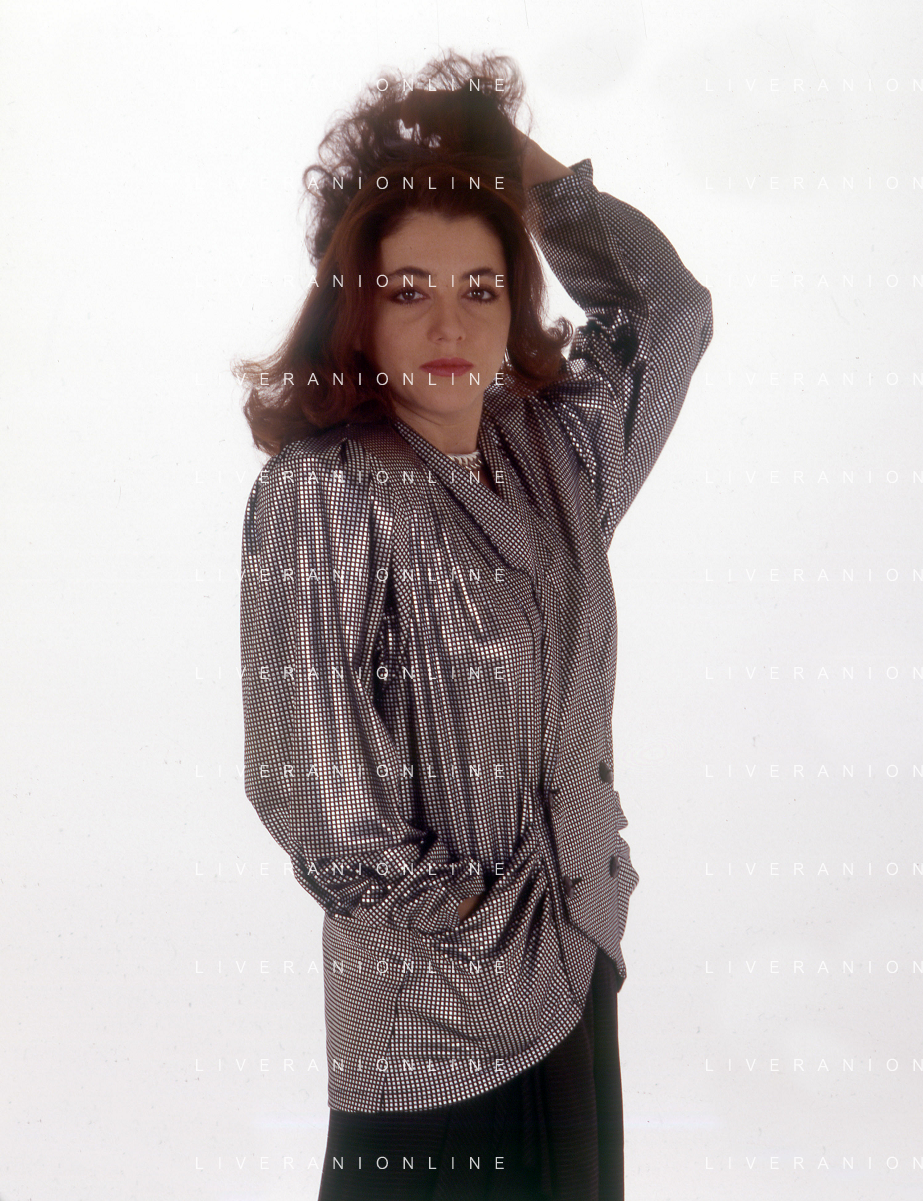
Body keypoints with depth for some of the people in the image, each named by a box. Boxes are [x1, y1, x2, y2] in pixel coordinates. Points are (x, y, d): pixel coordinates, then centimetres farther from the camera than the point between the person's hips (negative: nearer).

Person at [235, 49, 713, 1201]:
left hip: (575, 971, 6)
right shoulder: (320, 491, -18)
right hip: (436, 1015, -6)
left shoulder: (548, 446, 1)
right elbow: (323, 803, -19)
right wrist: (499, 929, -11)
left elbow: (669, 310, 14)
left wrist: (525, 166, 6)